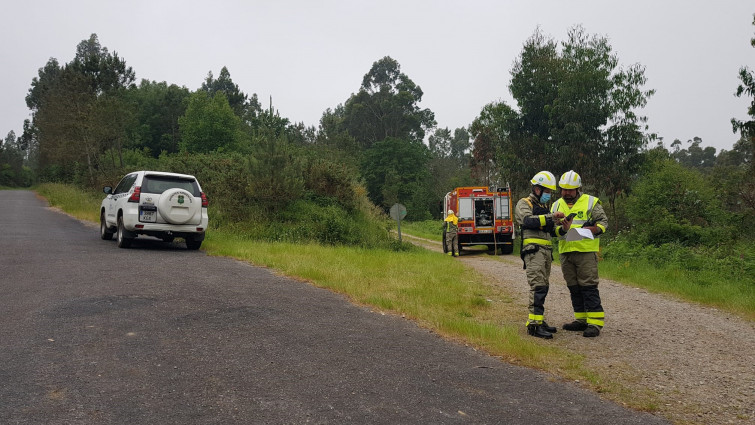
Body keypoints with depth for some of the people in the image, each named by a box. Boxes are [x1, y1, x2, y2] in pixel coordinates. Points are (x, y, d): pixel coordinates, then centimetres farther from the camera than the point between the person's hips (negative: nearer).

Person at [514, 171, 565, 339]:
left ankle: (539, 320, 16)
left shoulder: (543, 207, 26)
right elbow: (528, 220, -20)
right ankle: (534, 324, -18)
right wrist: (551, 217, -24)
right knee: (538, 286, -16)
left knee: (543, 286, 9)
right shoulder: (524, 204, 1)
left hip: (546, 250, 9)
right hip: (533, 250, -9)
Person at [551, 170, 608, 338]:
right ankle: (581, 319, 21)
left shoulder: (591, 202, 3)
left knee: (588, 286, -9)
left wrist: (595, 229, -18)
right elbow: (552, 228, 6)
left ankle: (595, 322, -5)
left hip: (586, 251, -5)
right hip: (565, 253, 5)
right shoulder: (557, 205, 13)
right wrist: (563, 229, -15)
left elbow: (603, 221, 3)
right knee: (574, 287, 11)